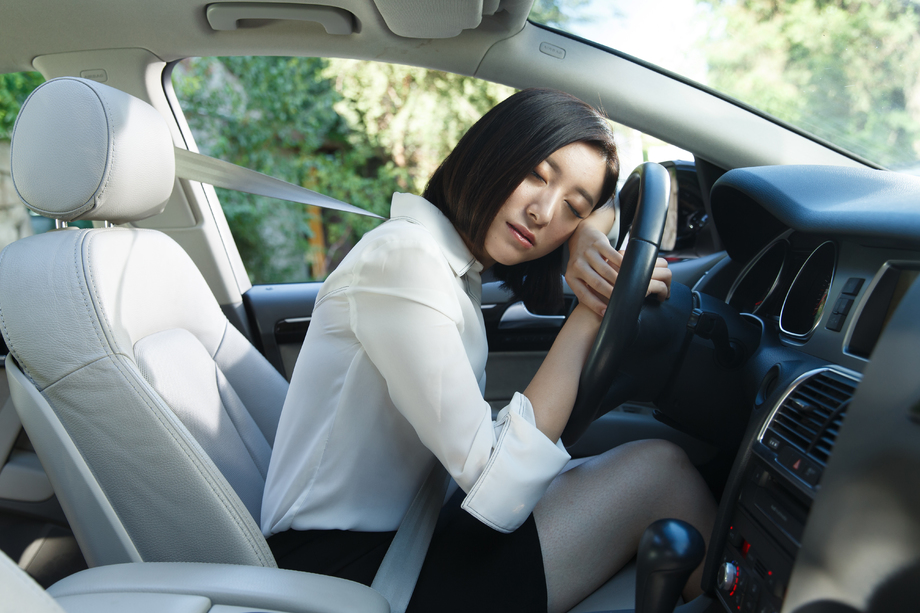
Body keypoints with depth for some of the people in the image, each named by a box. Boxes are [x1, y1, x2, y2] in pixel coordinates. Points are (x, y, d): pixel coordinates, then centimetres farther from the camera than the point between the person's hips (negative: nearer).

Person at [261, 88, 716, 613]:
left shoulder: (459, 260, 8)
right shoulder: (404, 257, -21)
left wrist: (591, 237, -5)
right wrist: (589, 315, -21)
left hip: (393, 536, 9)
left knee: (636, 435, 6)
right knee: (659, 469, -11)